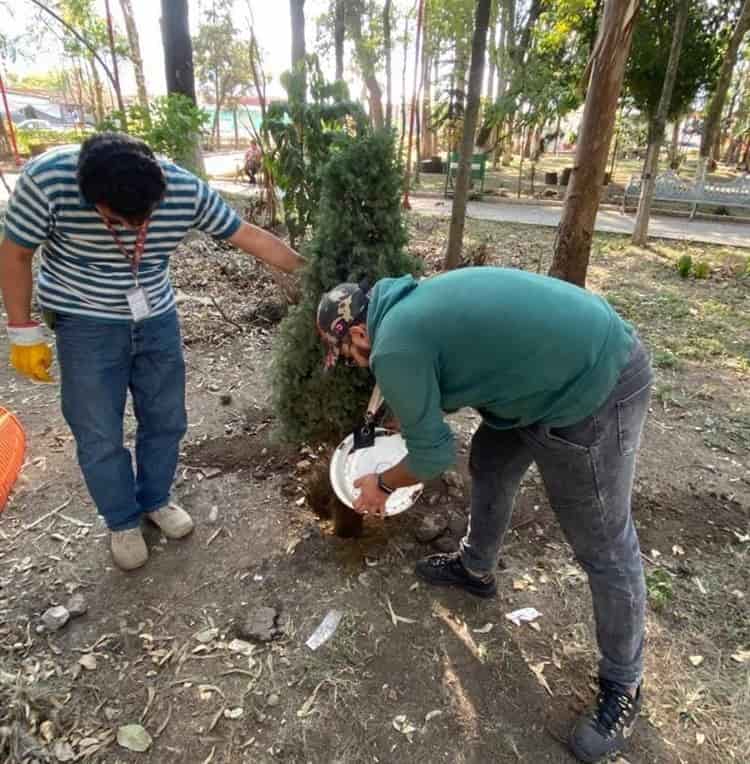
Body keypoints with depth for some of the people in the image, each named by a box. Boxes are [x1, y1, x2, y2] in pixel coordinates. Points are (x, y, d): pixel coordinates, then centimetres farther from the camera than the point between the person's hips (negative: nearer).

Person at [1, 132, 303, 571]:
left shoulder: (185, 189, -20)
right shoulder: (48, 179, -24)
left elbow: (250, 236, -12)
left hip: (158, 320, 3)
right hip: (87, 325, -2)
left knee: (166, 421, 13)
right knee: (100, 437, 3)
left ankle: (155, 500, 38)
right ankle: (123, 522, 28)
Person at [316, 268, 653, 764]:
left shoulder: (393, 347, -18)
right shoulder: (410, 304, 9)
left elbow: (434, 454, -9)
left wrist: (382, 485, 9)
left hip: (595, 387, -10)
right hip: (572, 359, 10)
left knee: (604, 546, 5)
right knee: (490, 467, 23)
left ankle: (623, 685, 28)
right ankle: (475, 569, 47)